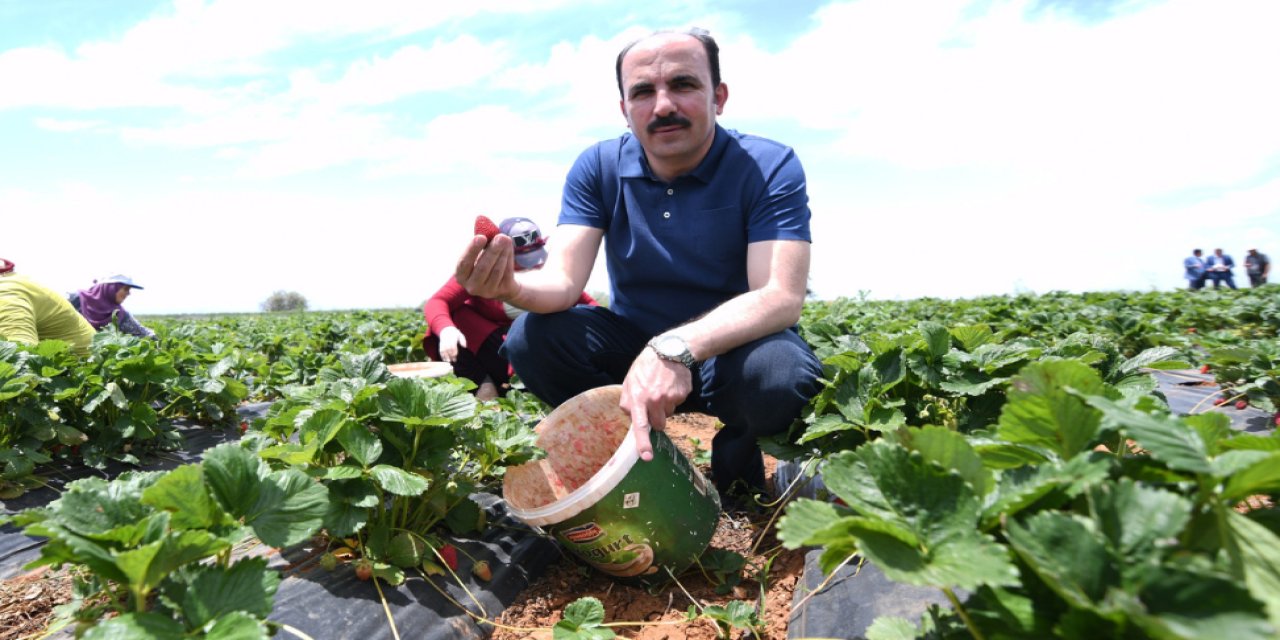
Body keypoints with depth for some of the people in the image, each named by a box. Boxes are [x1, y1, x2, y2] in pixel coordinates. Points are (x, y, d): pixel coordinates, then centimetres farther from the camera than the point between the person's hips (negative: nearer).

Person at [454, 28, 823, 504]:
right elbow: (563, 281, -16)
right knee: (531, 339, -21)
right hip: (632, 341, 3)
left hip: (734, 343, -2)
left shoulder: (769, 168, -17)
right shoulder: (598, 167, -7)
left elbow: (781, 297, -29)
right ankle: (643, 459, -1)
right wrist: (512, 287, -41)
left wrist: (675, 349, -46)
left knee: (781, 374, -36)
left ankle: (736, 461, 0)